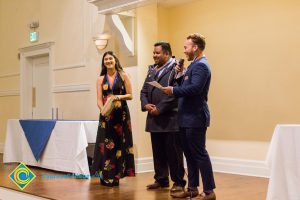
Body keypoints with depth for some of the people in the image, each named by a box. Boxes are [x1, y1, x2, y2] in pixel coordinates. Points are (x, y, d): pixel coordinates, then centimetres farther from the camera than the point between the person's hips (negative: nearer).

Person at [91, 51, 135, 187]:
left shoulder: (123, 76, 3)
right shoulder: (100, 79, 8)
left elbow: (130, 95, 2)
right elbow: (99, 99, 1)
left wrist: (119, 97, -17)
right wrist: (103, 111, -18)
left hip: (121, 114, -1)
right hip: (106, 114, 2)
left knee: (119, 144, 1)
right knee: (106, 145, -1)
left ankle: (116, 176, 10)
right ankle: (106, 177, 7)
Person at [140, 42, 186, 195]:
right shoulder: (152, 69, 18)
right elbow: (144, 90, 17)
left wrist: (159, 109, -16)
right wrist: (146, 104, -3)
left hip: (170, 118, -7)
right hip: (154, 119, 7)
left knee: (173, 152, 0)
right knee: (158, 152, 13)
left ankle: (178, 182, 10)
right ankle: (161, 180, 24)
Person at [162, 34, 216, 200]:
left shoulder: (201, 65, -14)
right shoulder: (195, 64, 18)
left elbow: (195, 88, -26)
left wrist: (173, 90, -18)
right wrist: (180, 75, 1)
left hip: (195, 118, -10)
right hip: (187, 118, 10)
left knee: (199, 154, -5)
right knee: (189, 154, 15)